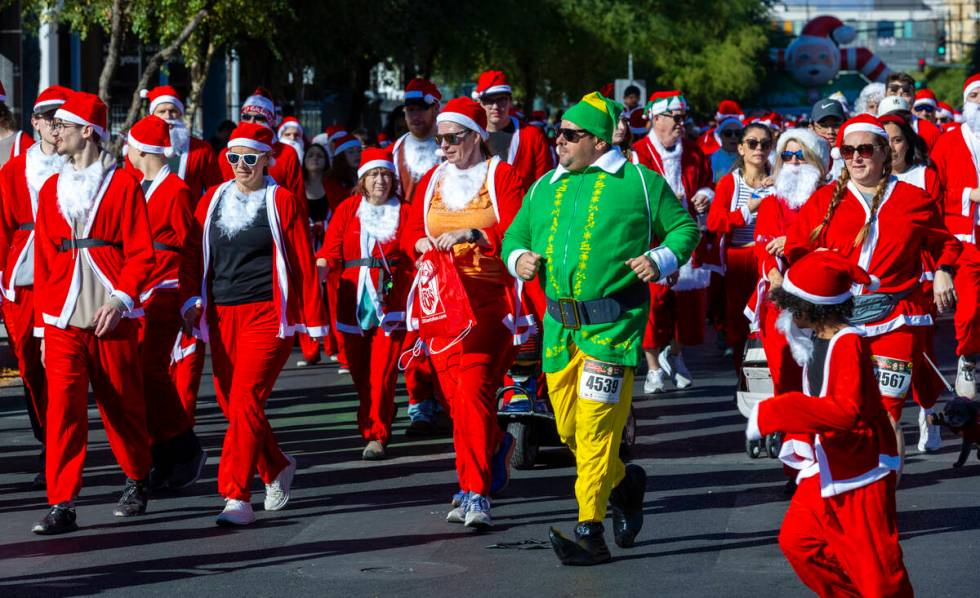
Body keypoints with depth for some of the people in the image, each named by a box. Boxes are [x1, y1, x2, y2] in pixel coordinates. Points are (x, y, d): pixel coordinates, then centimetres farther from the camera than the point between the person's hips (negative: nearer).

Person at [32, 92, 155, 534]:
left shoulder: (123, 185, -1)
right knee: (62, 407, -9)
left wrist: (121, 299, -18)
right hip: (62, 319, 3)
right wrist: (42, 323, 10)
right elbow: (44, 257, 13)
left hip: (111, 317, -3)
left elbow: (141, 252, -4)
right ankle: (61, 505, -9)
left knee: (122, 405, 9)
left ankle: (137, 481, 32)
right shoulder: (51, 189, 12)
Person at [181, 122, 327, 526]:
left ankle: (237, 497, -13)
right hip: (221, 315, 5)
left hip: (268, 314, -5)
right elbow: (198, 256, 16)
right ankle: (277, 467, 31)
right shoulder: (213, 200, 12)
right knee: (228, 401, 7)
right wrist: (194, 299, 1)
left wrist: (313, 321, -1)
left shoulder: (282, 202, -1)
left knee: (246, 400, -14)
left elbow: (304, 263, 0)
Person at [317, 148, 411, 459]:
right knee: (359, 371, 5)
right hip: (354, 300, 2)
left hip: (390, 299, -2)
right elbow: (332, 247, 0)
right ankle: (375, 425, 25)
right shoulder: (348, 209, 9)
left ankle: (377, 436, -5)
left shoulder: (404, 211, 6)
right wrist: (321, 265, -19)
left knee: (383, 371, -10)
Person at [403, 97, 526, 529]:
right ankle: (495, 446, 33)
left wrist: (470, 235, -24)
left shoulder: (501, 176, 0)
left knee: (474, 390, -16)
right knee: (453, 393, 5)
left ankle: (475, 494, -16)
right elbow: (412, 232, 15)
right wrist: (423, 243, -7)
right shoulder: (432, 181, 16)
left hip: (488, 298, -6)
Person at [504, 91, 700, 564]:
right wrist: (518, 258, -1)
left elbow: (684, 227, 7)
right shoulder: (545, 189, 16)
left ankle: (590, 533, -11)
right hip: (560, 325, 6)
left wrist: (660, 260, -11)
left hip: (613, 324, -6)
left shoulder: (639, 182, 1)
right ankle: (623, 482, 35)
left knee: (595, 427, -12)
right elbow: (515, 235, 22)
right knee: (569, 429, 9)